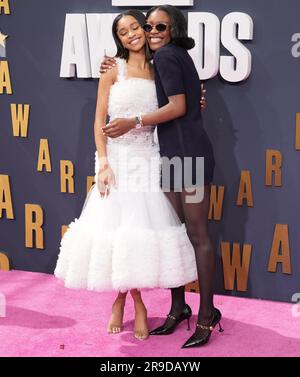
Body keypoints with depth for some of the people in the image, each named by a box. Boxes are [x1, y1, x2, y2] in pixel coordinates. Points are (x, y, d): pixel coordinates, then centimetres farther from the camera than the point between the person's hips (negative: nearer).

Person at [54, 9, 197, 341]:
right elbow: (99, 121, -2)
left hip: (147, 159, 2)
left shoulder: (158, 72, 10)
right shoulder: (114, 70, 2)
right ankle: (135, 302, 14)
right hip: (117, 158, -2)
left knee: (143, 227, 0)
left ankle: (124, 298, 16)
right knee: (115, 224, -2)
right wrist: (103, 163, -12)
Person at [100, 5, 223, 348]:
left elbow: (177, 106, -14)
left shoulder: (166, 55, -7)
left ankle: (207, 315, 0)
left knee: (197, 234, -6)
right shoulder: (178, 56, 21)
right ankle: (178, 307, 18)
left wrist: (132, 123, -13)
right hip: (173, 153, 10)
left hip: (188, 152, -10)